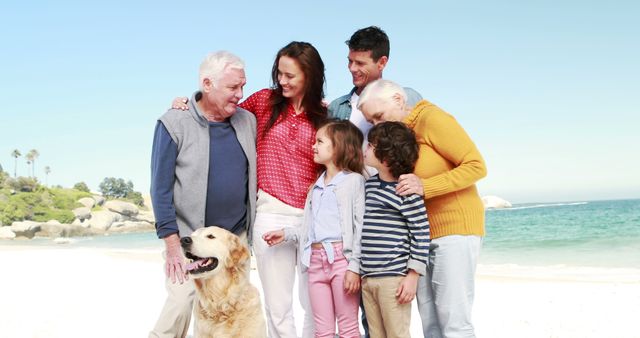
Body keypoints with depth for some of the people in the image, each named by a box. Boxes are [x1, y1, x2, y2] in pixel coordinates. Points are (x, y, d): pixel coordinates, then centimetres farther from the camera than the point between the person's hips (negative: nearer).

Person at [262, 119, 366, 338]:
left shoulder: (354, 180, -1)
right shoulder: (316, 187, 21)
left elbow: (360, 228, -8)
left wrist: (354, 266, -15)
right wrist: (287, 234, 9)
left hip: (341, 257, -6)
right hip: (316, 260, 6)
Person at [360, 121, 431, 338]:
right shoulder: (369, 184, 12)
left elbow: (421, 234, -11)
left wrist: (413, 276, -13)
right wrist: (359, 270, 21)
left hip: (394, 278, -7)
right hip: (367, 278, 7)